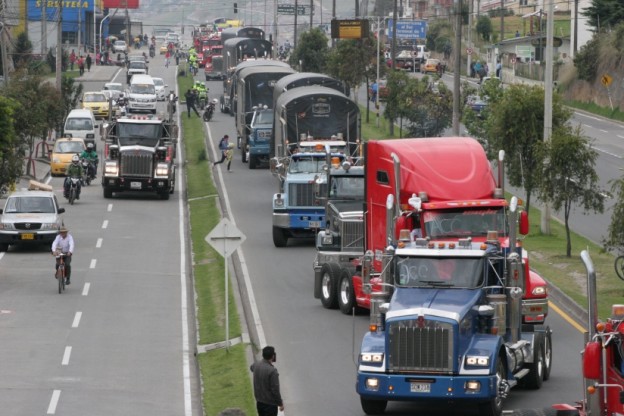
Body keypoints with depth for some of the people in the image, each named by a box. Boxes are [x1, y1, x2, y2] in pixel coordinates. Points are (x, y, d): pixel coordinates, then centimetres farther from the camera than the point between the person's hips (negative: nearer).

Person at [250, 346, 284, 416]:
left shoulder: (256, 365, -5)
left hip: (259, 402, 7)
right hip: (270, 403, -7)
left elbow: (251, 368, 24)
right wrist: (280, 403, -11)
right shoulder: (272, 371, -27)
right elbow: (275, 389, -23)